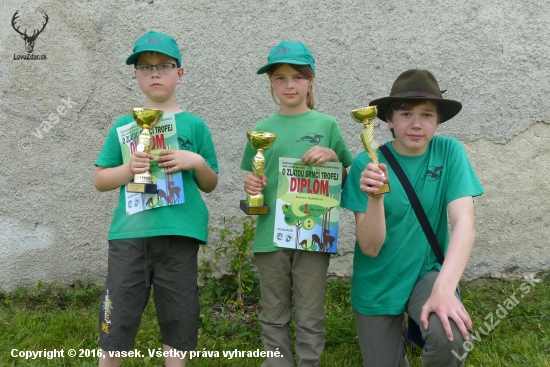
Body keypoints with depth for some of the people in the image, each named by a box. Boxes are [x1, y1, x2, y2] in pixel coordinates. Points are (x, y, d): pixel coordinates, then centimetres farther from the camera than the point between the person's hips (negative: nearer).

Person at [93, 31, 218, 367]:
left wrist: (197, 162, -10)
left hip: (179, 233, 0)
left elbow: (210, 185, 10)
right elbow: (100, 180, 9)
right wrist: (129, 169, -10)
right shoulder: (125, 124, 8)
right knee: (117, 319, 6)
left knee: (177, 319, 10)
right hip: (130, 232, 1)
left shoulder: (194, 124, 6)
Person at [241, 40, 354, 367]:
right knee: (274, 318, 12)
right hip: (270, 235, 2)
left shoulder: (326, 124, 3)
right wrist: (251, 187, -7)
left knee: (310, 319, 7)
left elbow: (346, 179, 7)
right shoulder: (262, 130, 7)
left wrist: (333, 157, -12)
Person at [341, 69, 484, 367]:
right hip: (377, 284, 0)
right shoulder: (367, 163, -15)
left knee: (449, 336, -28)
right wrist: (375, 197, -35)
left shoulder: (449, 152, -11)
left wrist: (444, 287, -34)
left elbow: (464, 224, -19)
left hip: (427, 273, 0)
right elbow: (370, 248, -16)